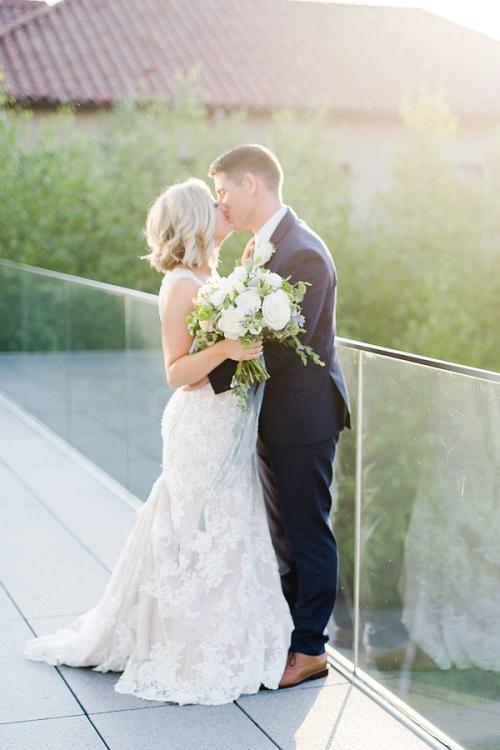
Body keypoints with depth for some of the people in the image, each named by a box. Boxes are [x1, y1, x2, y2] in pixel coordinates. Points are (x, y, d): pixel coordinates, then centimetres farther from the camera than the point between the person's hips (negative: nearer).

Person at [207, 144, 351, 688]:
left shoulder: (304, 254, -21)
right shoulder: (264, 244, 9)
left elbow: (283, 347, -26)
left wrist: (216, 376, -22)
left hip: (303, 418, -9)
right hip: (274, 417, 10)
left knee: (307, 533, 4)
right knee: (282, 532, 20)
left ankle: (310, 649, 17)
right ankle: (288, 632, 35)